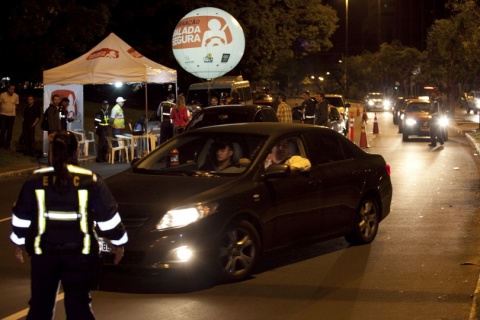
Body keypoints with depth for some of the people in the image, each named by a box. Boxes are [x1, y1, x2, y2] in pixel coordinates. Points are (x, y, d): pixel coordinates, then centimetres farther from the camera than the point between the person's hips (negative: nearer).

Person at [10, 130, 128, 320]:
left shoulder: (35, 181, -1)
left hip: (44, 251, 1)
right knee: (78, 305, 6)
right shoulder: (91, 182, -5)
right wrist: (118, 242, 12)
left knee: (40, 304, 12)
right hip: (80, 253, -1)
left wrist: (19, 242, 21)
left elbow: (21, 217, 6)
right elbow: (108, 217, -1)